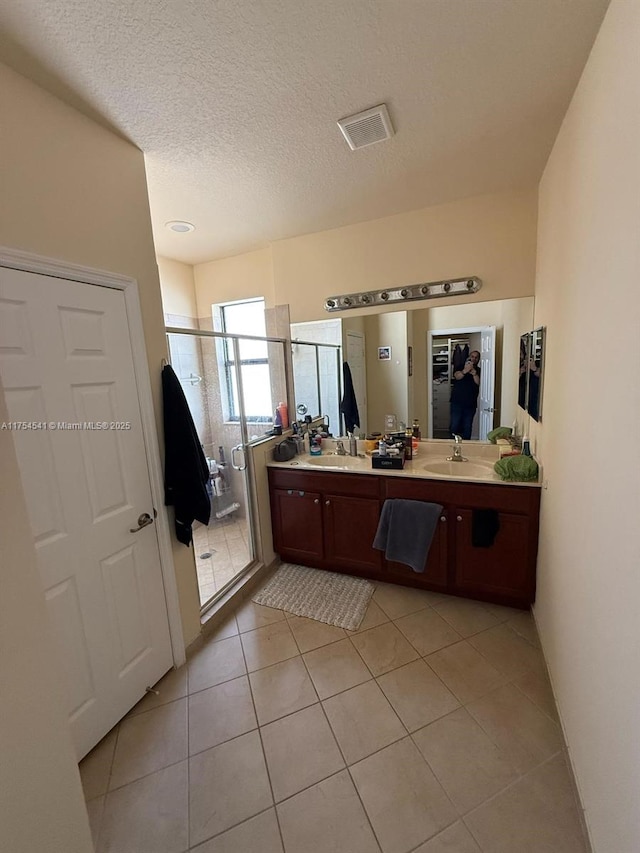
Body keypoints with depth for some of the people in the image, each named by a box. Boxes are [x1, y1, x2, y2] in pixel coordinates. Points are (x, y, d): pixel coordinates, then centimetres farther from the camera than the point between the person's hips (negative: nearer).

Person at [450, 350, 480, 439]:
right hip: (457, 402, -2)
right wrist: (465, 371, -39)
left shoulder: (479, 371, 8)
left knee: (467, 427, 5)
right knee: (454, 425, -4)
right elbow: (457, 376, -18)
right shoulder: (460, 367, 4)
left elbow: (478, 383, -9)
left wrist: (474, 373, -28)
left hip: (471, 404, 2)